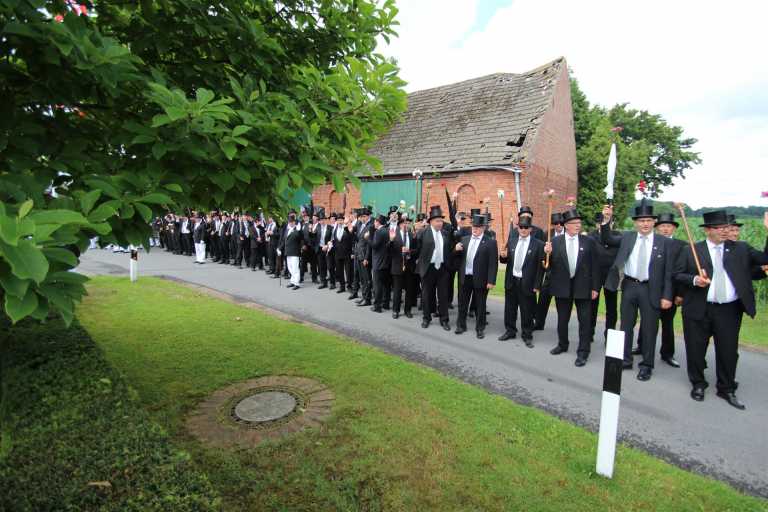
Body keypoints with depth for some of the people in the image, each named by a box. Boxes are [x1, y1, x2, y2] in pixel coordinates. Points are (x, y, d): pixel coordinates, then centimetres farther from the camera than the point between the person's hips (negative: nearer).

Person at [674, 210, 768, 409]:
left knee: (728, 351, 9)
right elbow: (677, 275, 1)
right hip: (698, 310, -2)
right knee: (696, 350, 9)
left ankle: (727, 389, 28)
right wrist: (694, 280, -18)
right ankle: (698, 384, 28)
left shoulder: (741, 249, 7)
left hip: (729, 311, 2)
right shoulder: (690, 251, 0)